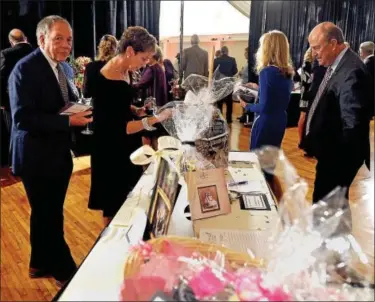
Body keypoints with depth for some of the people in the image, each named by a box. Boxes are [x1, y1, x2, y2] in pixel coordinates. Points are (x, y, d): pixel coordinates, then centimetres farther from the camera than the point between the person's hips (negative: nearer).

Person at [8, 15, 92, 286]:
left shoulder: (64, 67, 7)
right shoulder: (26, 68, -18)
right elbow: (22, 117, -26)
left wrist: (82, 112, -7)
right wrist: (68, 121, -28)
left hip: (59, 153, 8)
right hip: (37, 156, -8)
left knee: (49, 213, 21)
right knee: (48, 215, 9)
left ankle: (43, 263, 41)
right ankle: (64, 269, 28)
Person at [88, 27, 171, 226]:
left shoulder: (125, 71, 0)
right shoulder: (105, 81, -26)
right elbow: (117, 128, -27)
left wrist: (137, 111, -2)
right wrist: (154, 120, -30)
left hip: (127, 145, 9)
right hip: (111, 151, -9)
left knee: (129, 199, 21)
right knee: (114, 203, 10)